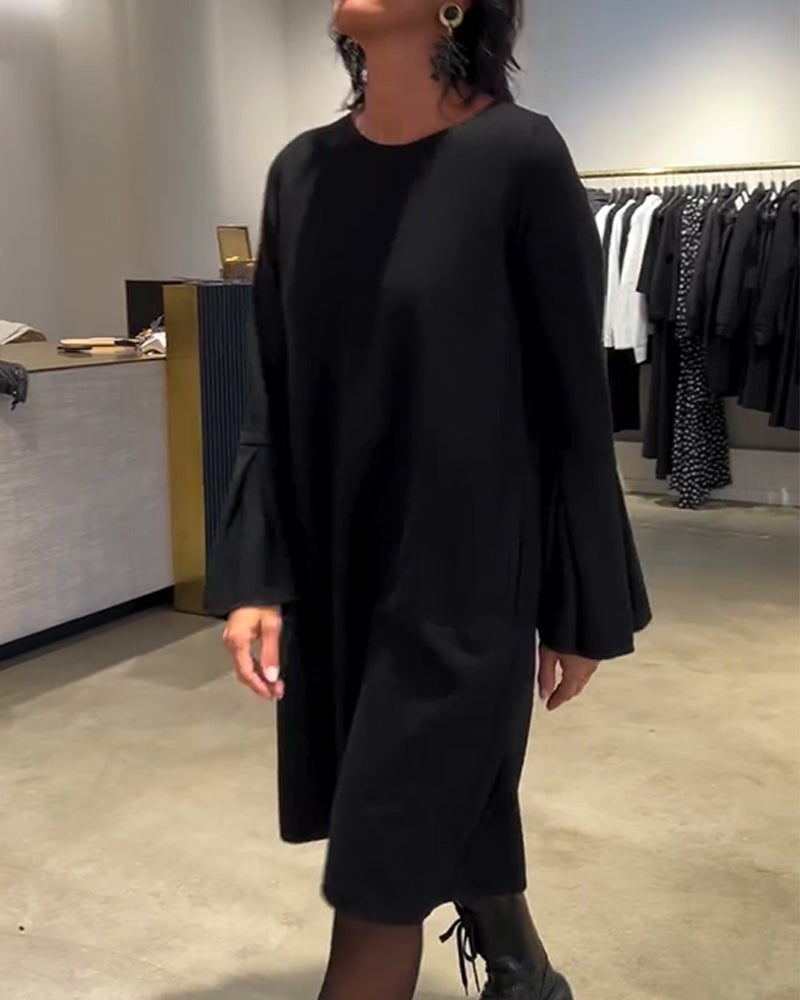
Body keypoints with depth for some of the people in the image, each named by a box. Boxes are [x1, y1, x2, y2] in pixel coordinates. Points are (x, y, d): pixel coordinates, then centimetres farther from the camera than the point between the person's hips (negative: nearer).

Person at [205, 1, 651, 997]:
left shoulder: (517, 158, -11)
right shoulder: (302, 170, 4)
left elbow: (573, 403, -8)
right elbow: (273, 395, 6)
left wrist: (583, 609, -4)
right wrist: (254, 575, -1)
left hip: (463, 566, -5)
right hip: (333, 567, 5)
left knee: (382, 873, 2)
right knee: (451, 814, 22)